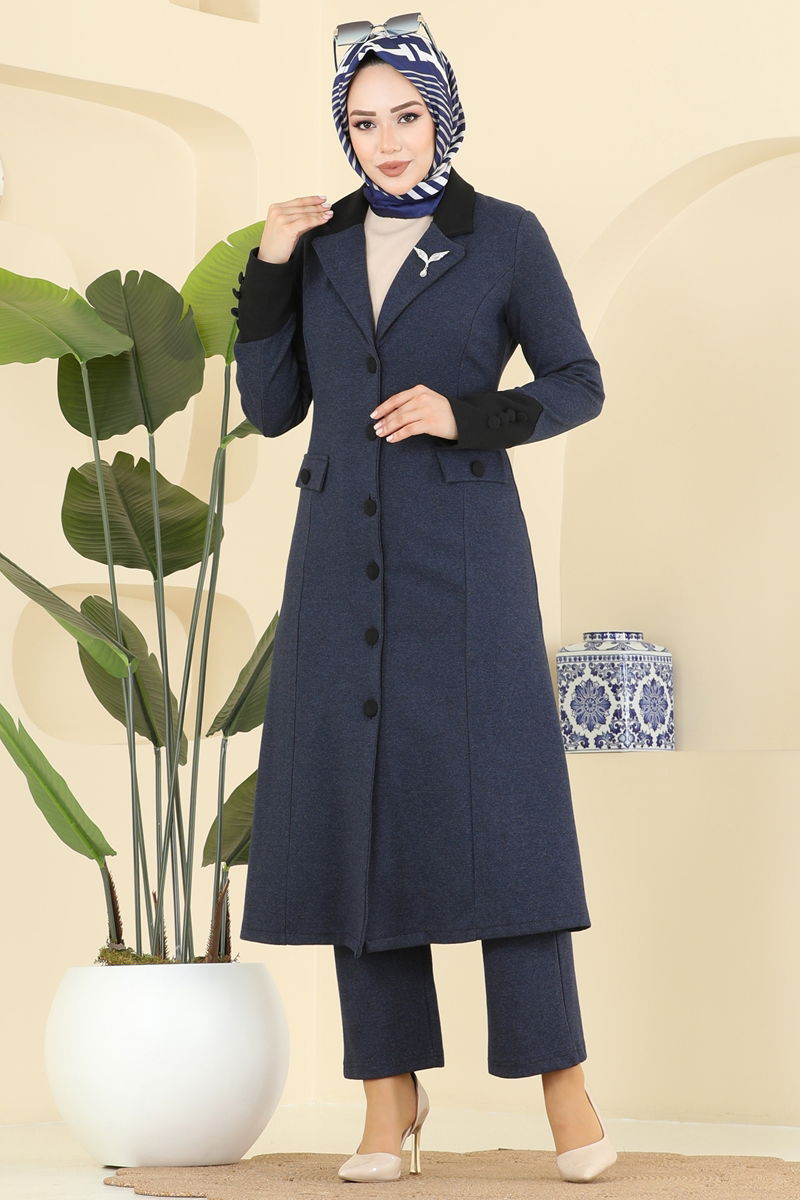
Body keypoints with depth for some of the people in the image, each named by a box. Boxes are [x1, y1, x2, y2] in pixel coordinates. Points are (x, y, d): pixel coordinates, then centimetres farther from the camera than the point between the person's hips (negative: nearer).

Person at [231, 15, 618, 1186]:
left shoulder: (508, 236, 0)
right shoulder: (322, 241, 10)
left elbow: (578, 386, 2)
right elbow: (273, 412, 7)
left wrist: (464, 414, -14)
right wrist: (268, 269, -3)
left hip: (463, 549, -3)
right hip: (344, 555, 3)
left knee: (497, 803, -10)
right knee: (356, 806, 0)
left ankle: (560, 1075, -1)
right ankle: (391, 1089, 7)